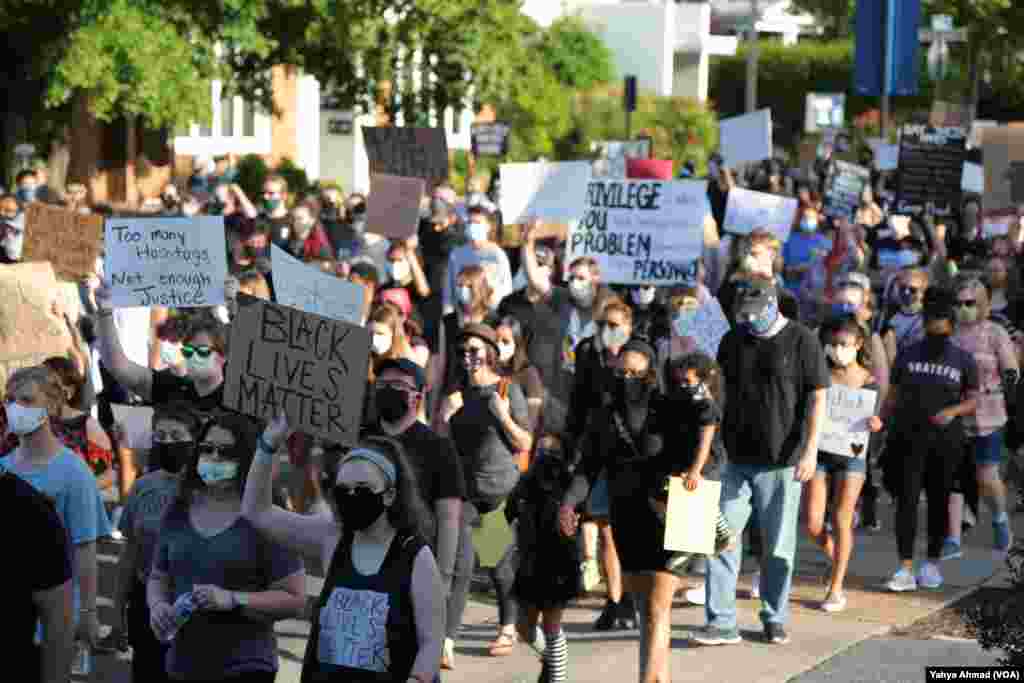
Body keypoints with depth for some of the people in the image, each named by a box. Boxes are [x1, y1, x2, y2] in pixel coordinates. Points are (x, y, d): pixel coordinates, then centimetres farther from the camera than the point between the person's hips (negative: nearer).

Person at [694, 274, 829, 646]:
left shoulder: (801, 341, -4)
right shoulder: (732, 341, 10)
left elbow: (817, 397, -6)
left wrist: (811, 449, -15)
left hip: (781, 462, -4)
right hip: (736, 459, 4)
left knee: (778, 546, 5)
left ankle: (775, 619, 18)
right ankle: (721, 622, 0)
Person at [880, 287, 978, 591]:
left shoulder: (963, 360, 1)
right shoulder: (908, 355, 5)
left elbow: (972, 400, 1)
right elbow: (893, 397, 8)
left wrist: (952, 411, -18)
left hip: (946, 441, 0)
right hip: (908, 439, 0)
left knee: (939, 501, 8)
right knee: (906, 500, -8)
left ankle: (932, 563, 22)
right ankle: (906, 569, -10)